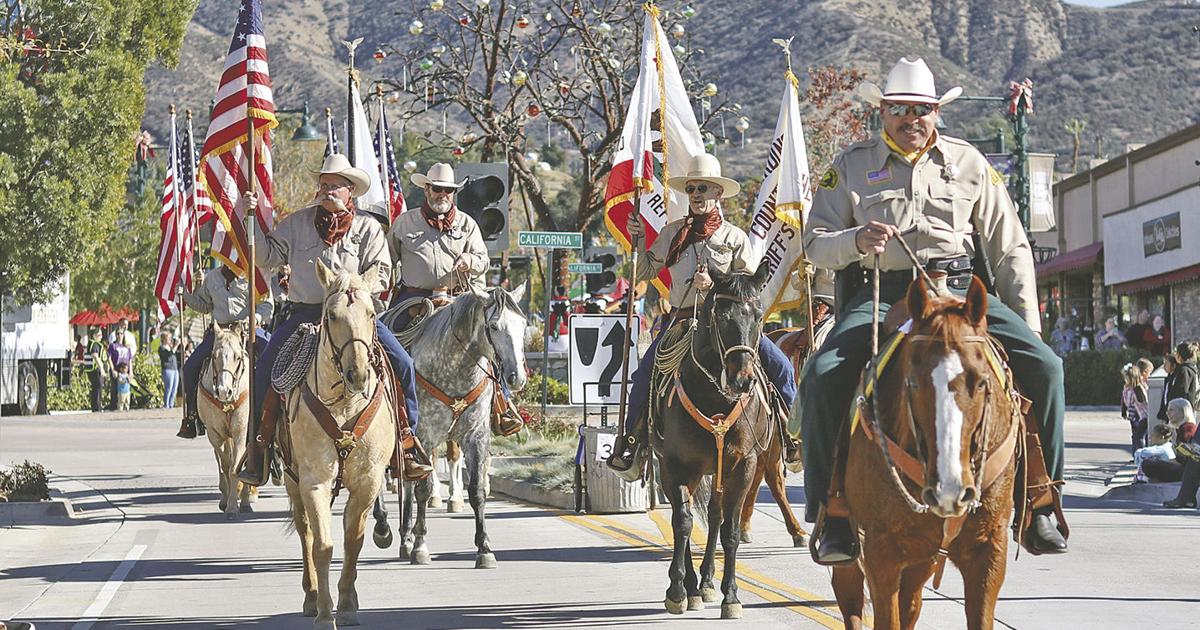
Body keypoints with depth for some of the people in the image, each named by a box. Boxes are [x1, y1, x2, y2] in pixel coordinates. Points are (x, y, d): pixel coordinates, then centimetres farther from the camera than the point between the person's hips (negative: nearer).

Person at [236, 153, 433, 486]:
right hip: (305, 313, 0)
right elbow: (267, 257, 8)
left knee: (402, 363, -15)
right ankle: (257, 449, -6)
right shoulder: (296, 223, 10)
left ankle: (408, 442, -4)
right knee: (265, 369, -17)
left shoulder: (368, 227, 7)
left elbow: (381, 272, 1)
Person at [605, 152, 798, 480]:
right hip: (682, 318, 0)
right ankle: (631, 444, -8)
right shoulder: (673, 233, 10)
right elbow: (645, 272, 16)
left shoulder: (734, 237, 6)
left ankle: (790, 434, 4)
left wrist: (715, 285, -13)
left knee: (780, 366, -12)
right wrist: (638, 242, 0)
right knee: (644, 373, -19)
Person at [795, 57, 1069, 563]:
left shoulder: (968, 162, 15)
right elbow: (815, 244, 5)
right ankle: (834, 513, -17)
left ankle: (1039, 505, -6)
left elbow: (1010, 249, 16)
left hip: (959, 290, 1)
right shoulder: (851, 167, 11)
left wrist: (1028, 326, 7)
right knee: (823, 376, -28)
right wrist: (856, 241, -18)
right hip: (880, 295, -1)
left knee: (1043, 367, -18)